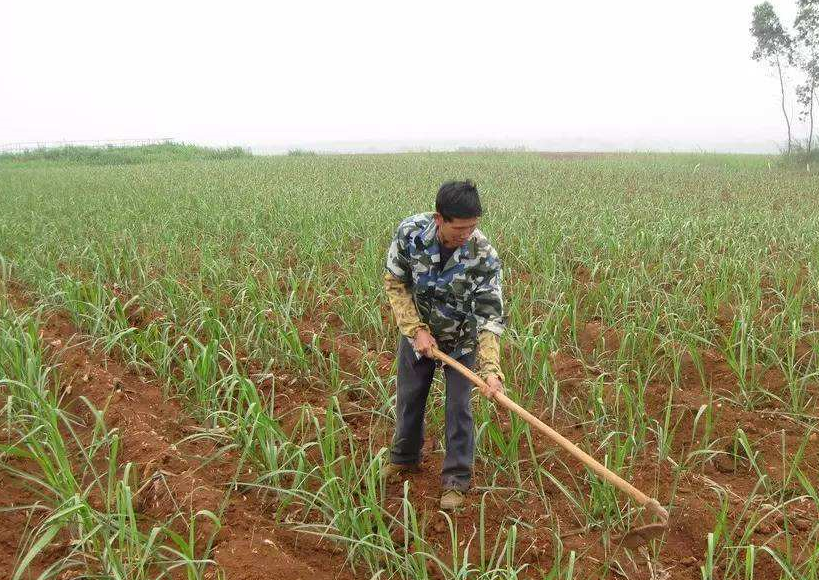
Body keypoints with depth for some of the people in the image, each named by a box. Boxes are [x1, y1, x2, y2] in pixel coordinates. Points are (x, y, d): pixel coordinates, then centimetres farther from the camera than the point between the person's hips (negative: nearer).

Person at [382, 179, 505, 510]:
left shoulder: (484, 256, -32)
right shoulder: (410, 232, -27)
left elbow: (490, 316, -28)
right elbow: (394, 283, -13)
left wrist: (491, 368, -40)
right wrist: (417, 330, -20)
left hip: (461, 339, -2)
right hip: (416, 332, 2)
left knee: (458, 407, 1)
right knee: (409, 397, 16)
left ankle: (457, 479, 20)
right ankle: (404, 458, 41)